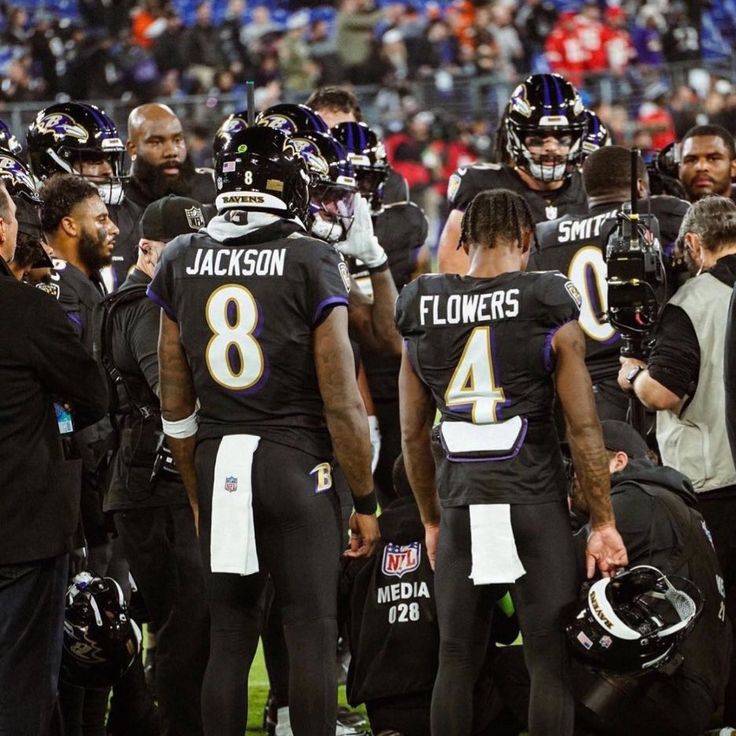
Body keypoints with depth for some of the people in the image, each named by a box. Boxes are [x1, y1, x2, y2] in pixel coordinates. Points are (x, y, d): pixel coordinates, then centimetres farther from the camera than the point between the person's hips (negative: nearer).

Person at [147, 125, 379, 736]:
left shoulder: (183, 261, 5)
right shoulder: (311, 262, -8)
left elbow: (175, 404, 11)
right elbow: (341, 403, -8)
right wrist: (365, 500, 2)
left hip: (215, 461, 4)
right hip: (295, 462, -4)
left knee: (229, 637, 10)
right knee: (312, 634, -1)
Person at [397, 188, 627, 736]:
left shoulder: (423, 315, 5)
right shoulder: (550, 311, -5)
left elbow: (413, 434, 11)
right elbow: (584, 429, -6)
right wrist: (603, 522, 0)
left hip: (460, 506, 3)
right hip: (534, 504, -3)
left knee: (457, 661, 10)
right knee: (549, 661, 3)